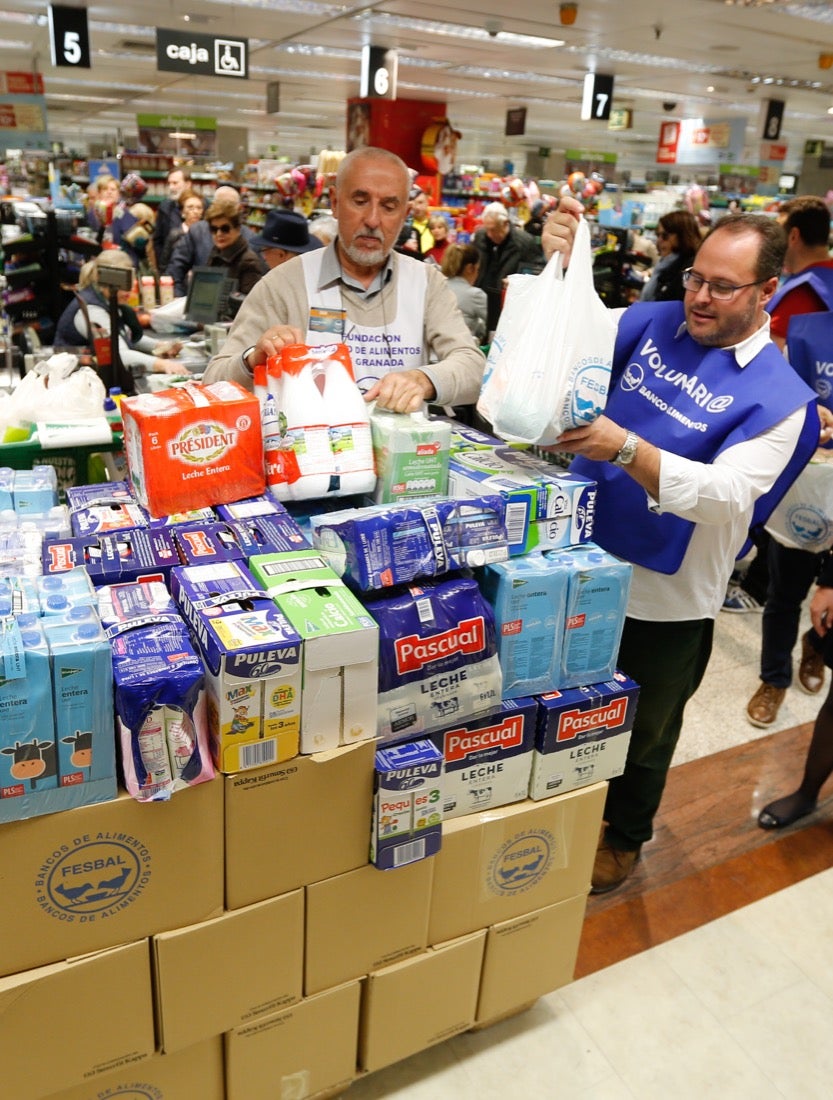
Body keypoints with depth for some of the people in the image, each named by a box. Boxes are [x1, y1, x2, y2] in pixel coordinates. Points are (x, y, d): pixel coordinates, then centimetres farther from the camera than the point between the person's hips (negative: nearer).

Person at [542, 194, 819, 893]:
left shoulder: (778, 395, -15)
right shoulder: (653, 323, -3)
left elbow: (730, 494, -28)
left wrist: (625, 448, -40)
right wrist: (560, 267, -23)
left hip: (666, 597, -3)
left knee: (644, 734, 19)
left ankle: (624, 838, 47)